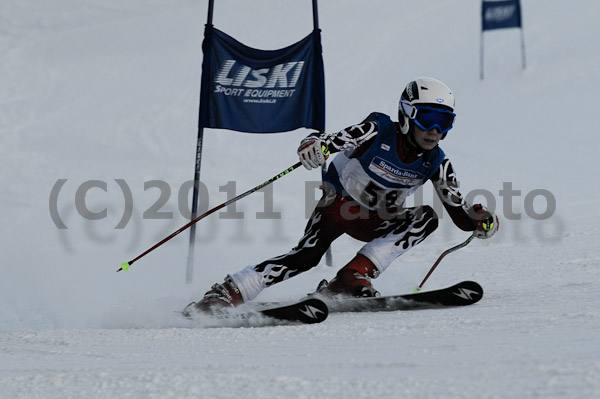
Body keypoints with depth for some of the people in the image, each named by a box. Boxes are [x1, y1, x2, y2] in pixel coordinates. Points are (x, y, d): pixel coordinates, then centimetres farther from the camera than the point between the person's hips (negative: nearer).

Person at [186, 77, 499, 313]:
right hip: (340, 204, -4)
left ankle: (353, 278, -29)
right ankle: (228, 293, -23)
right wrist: (314, 145, -56)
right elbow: (333, 140, -32)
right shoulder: (378, 132, -22)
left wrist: (479, 220, -28)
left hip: (375, 222, 4)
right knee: (306, 256, -26)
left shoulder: (435, 163, -11)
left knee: (426, 218, -23)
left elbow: (458, 211, -6)